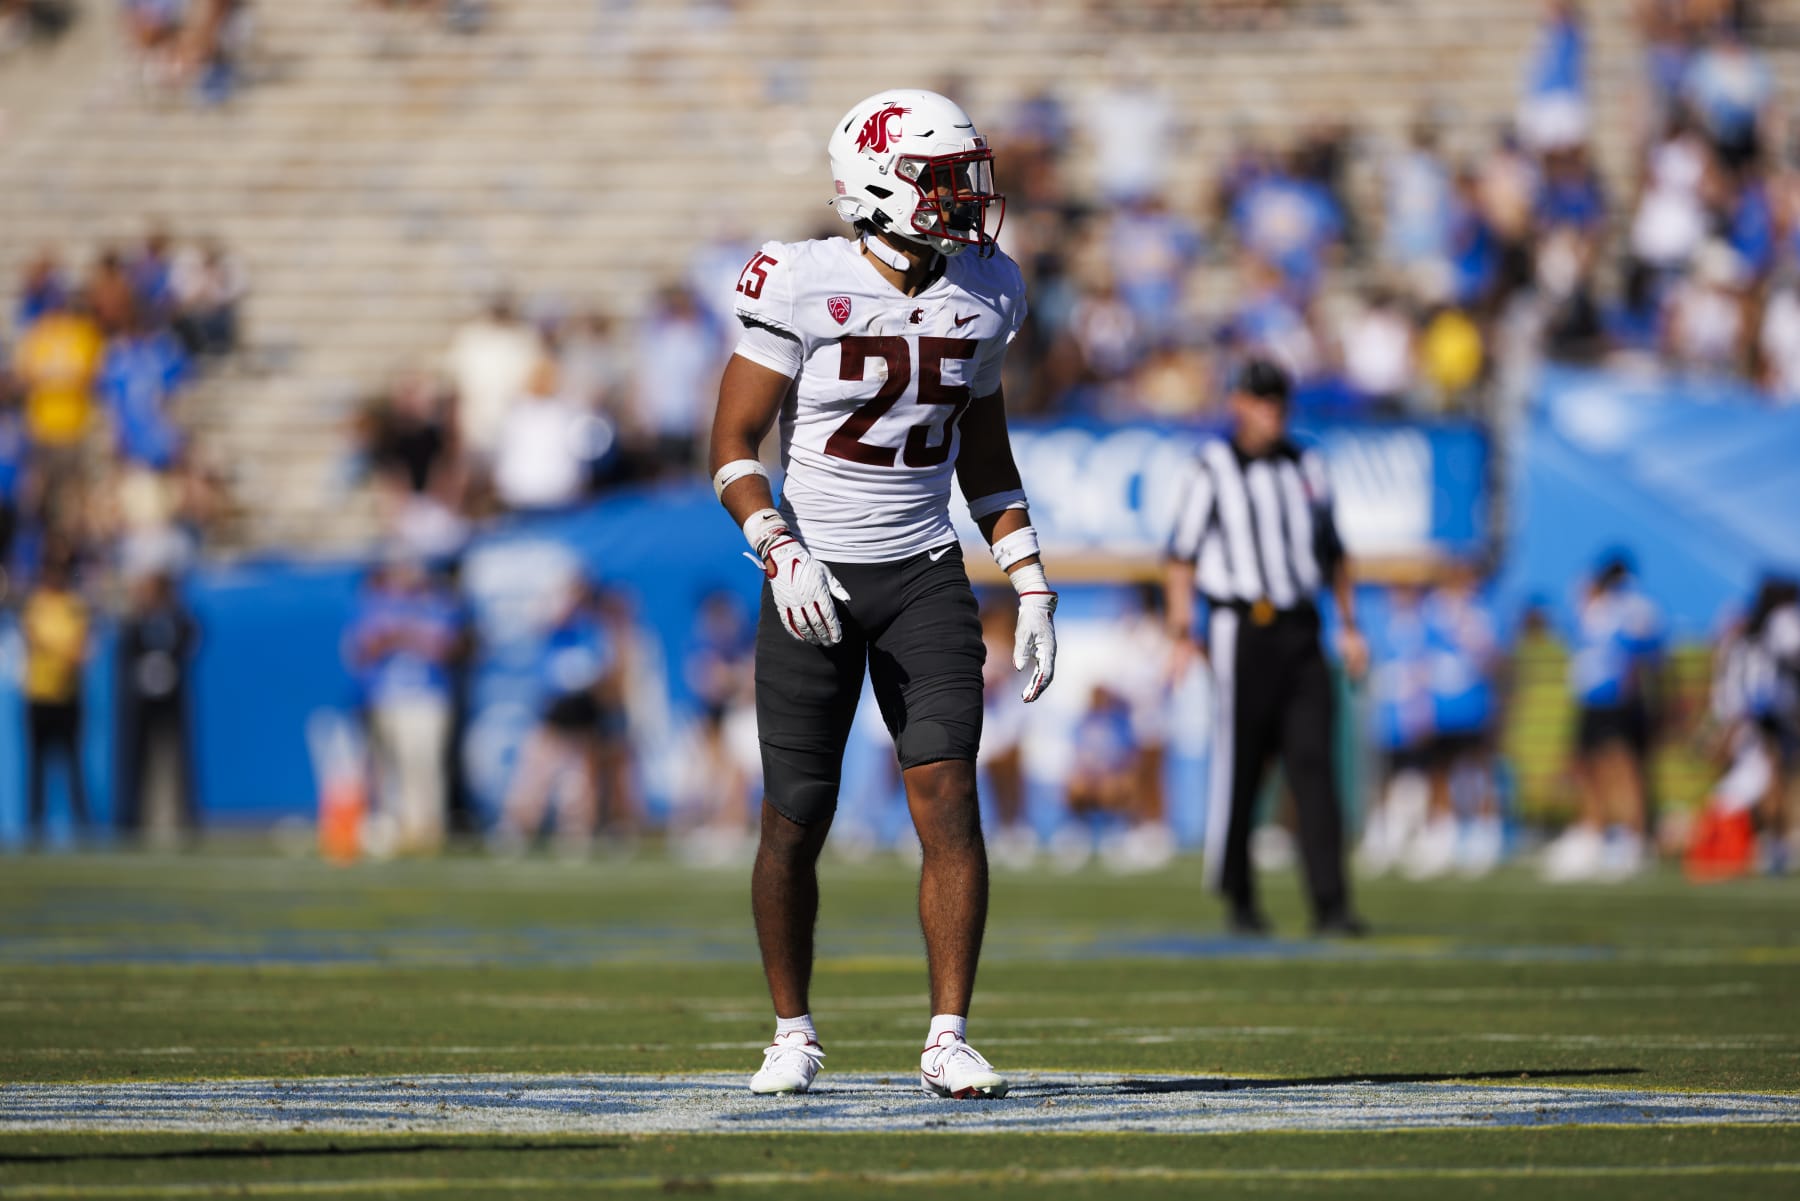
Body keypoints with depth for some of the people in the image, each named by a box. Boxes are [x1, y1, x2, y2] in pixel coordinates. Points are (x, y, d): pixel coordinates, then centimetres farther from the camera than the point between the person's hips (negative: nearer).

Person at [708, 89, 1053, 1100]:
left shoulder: (981, 295, 3)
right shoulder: (802, 288, -12)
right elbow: (735, 448, -9)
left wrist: (1032, 585, 10)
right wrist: (780, 551, -25)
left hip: (925, 577, 3)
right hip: (817, 580, -3)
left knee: (949, 796, -12)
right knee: (798, 820, 1)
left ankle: (950, 1039, -8)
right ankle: (793, 1033, 20)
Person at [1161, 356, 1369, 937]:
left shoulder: (1306, 468, 15)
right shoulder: (1214, 469, 0)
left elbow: (1333, 552, 23)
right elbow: (1182, 556, -1)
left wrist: (1349, 626, 18)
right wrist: (1180, 630, -9)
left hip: (1300, 632, 4)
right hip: (1242, 628, -4)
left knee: (1313, 762, -6)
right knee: (1239, 764, -1)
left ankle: (1330, 905, -12)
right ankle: (1238, 897, 15)